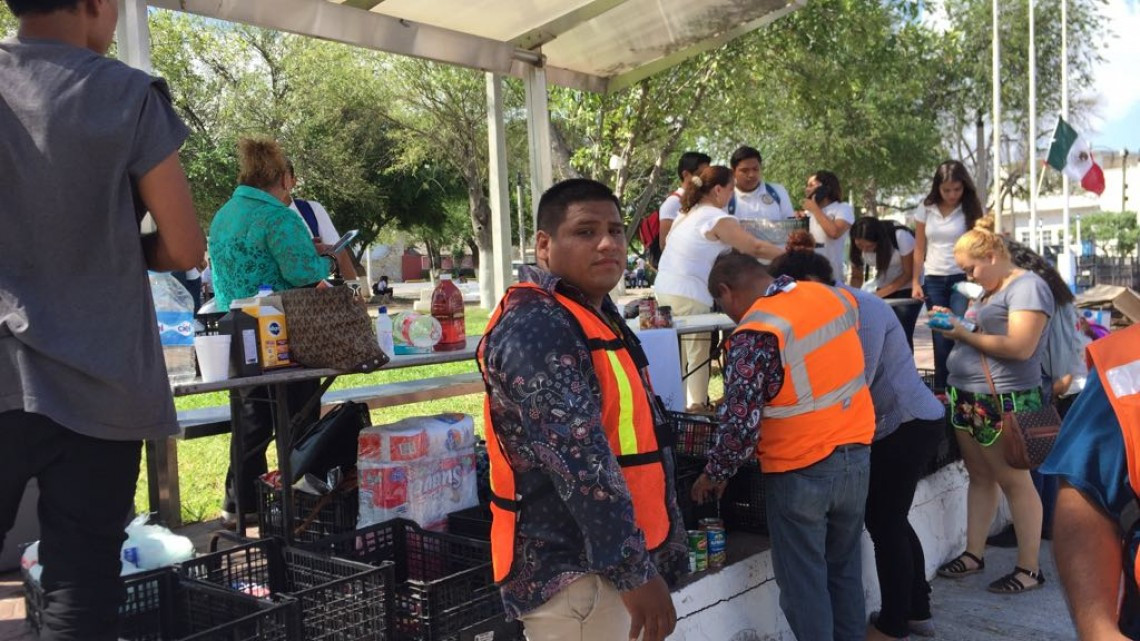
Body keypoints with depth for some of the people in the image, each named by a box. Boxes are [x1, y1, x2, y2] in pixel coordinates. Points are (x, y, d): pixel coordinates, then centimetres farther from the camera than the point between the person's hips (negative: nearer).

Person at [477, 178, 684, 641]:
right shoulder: (538, 328, -21)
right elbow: (581, 461, -27)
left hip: (594, 556, 10)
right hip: (573, 570, -10)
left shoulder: (590, 312, 12)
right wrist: (634, 568, -25)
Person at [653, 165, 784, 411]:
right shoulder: (718, 219, -9)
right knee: (699, 356, -2)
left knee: (677, 356, 12)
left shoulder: (690, 213, 16)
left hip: (664, 289, 8)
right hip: (689, 297, -8)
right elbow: (756, 247, -14)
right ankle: (696, 406, -1)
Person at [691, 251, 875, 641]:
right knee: (844, 568, 21)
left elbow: (740, 424, -19)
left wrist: (714, 474, -4)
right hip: (856, 453, 7)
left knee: (803, 582, 9)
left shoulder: (754, 335, -19)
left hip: (801, 470, -7)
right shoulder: (835, 296, 2)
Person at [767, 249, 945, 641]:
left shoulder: (860, 307, -18)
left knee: (883, 523, -2)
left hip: (907, 425, -10)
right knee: (890, 520, 16)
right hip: (902, 423, 10)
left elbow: (858, 378, -25)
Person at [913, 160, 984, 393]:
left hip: (962, 279, -2)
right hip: (933, 280, 2)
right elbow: (919, 249, 7)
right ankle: (941, 391, 11)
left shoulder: (970, 210, -1)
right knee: (941, 337, 5)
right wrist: (915, 282, 0)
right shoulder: (926, 210, 4)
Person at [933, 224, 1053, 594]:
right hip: (968, 397, 9)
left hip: (1003, 402, -9)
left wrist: (965, 334, -16)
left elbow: (1020, 347, -21)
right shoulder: (989, 291, 18)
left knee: (1014, 481, -1)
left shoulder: (1027, 286, -11)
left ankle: (1029, 569, 9)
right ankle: (973, 555, 20)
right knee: (979, 477, 12)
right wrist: (955, 323, 9)